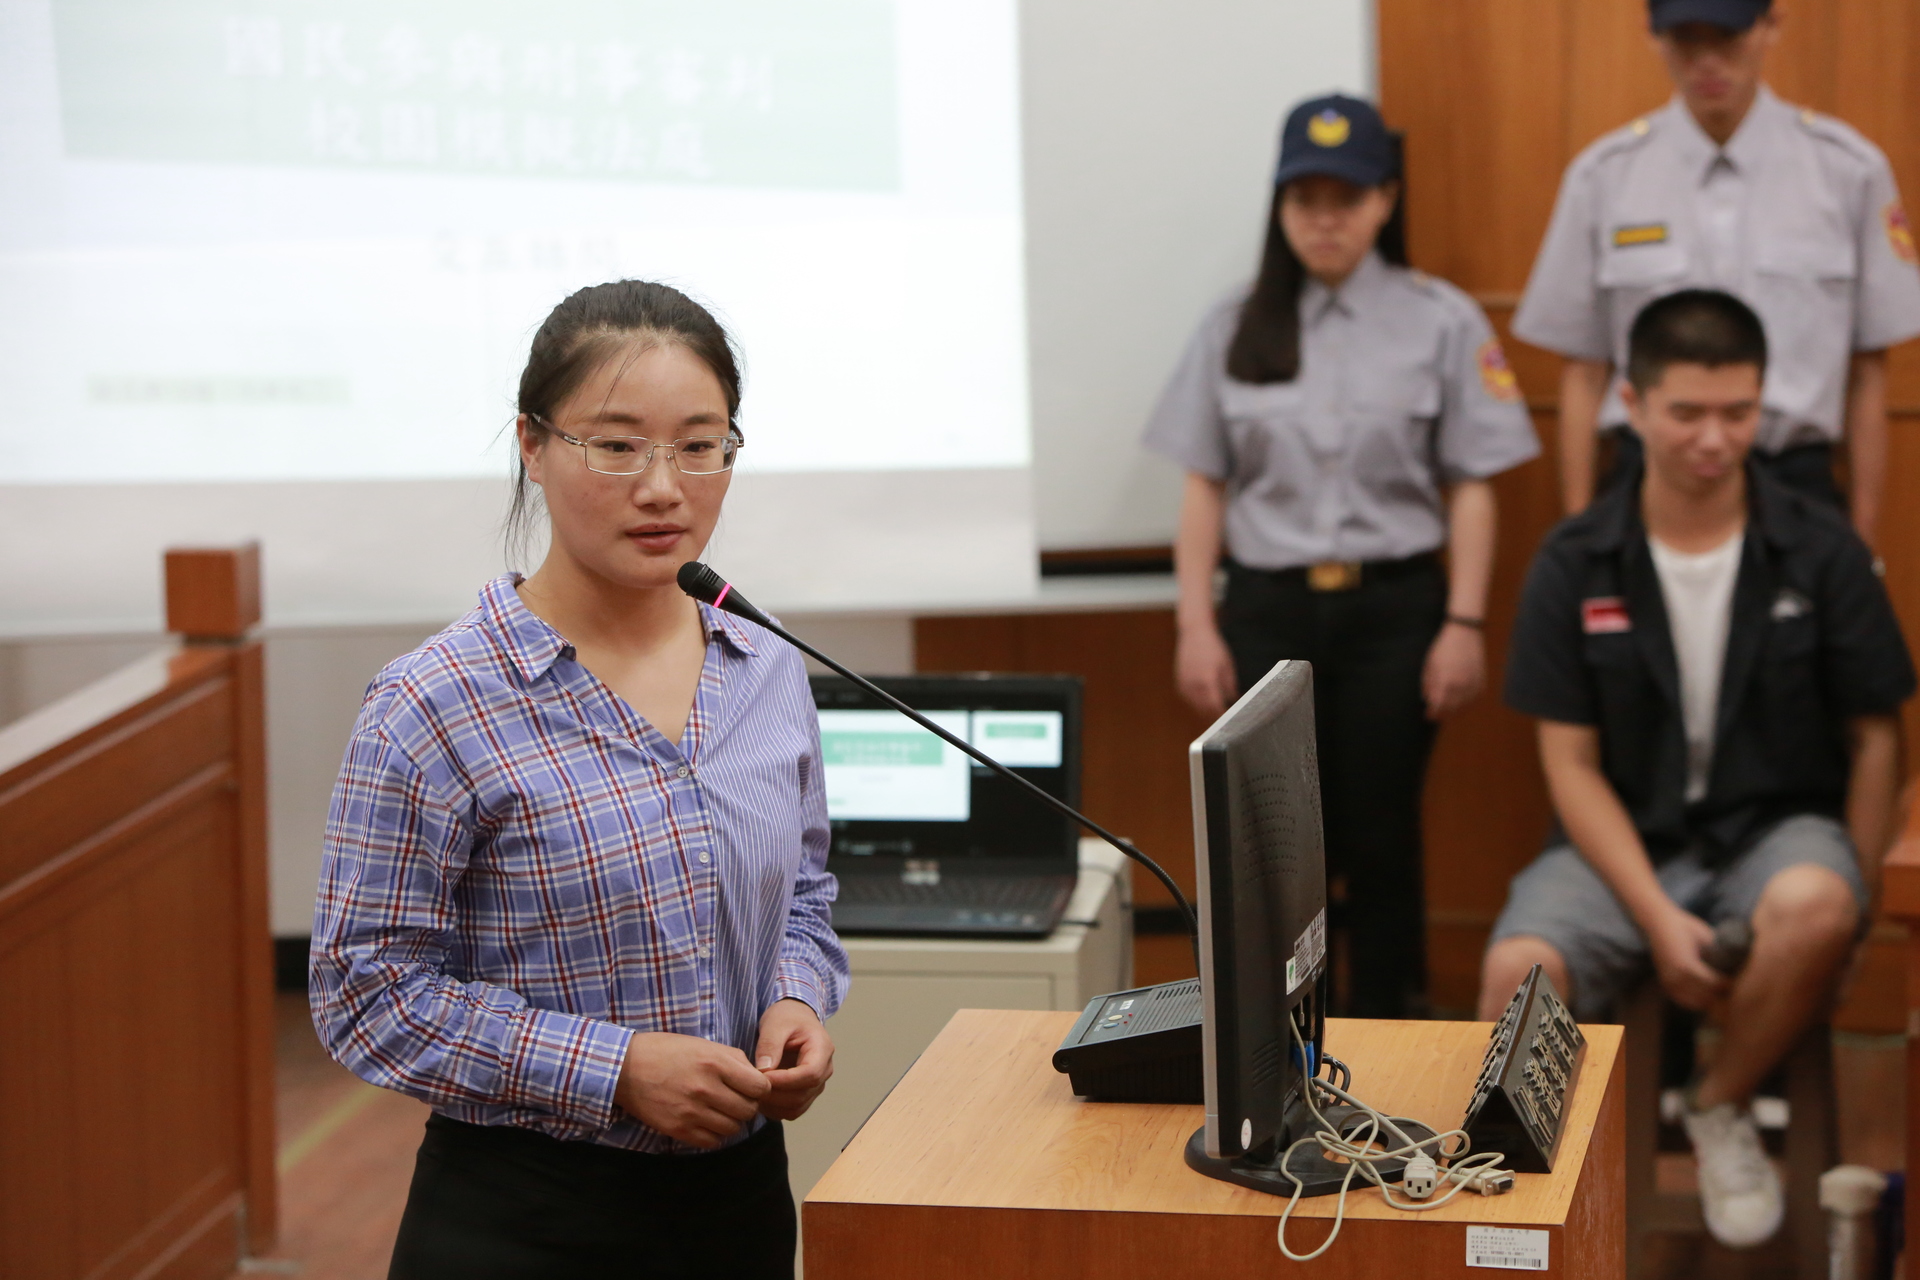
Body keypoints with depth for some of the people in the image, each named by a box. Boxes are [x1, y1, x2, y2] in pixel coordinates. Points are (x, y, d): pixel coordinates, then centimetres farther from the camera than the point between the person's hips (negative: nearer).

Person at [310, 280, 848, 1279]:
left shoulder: (770, 675, 2)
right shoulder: (437, 708, -14)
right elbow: (366, 992, -13)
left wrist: (799, 1001, -5)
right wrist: (614, 1067, -20)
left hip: (742, 1194, 5)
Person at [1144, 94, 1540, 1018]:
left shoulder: (1442, 321, 1)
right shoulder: (1235, 328, 7)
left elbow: (1470, 487, 0)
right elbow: (1204, 485, 7)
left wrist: (1463, 623, -6)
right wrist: (1195, 625, 1)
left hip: (1392, 605, -1)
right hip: (1267, 609, 1)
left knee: (1381, 832, 4)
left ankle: (1382, 1029, 16)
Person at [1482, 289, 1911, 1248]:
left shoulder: (1822, 552, -2)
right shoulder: (1574, 564, -2)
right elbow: (1571, 762, -2)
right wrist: (1659, 916, -14)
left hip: (1777, 830, 0)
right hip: (1628, 842, 0)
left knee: (1811, 908, -36)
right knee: (1519, 971, -31)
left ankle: (1721, 1108, -5)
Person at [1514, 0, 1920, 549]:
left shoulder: (1849, 169, 1)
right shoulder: (1603, 176, 3)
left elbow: (1867, 373, 4)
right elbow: (1583, 373, 5)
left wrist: (1864, 539, 3)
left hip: (1798, 485, 0)